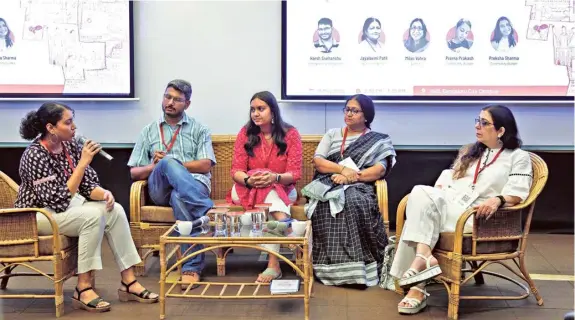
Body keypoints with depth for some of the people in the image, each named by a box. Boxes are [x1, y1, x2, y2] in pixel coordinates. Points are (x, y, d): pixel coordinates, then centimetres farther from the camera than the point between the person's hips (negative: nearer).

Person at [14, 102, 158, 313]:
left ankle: (128, 283, -10)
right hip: (38, 214, -7)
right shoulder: (35, 155, -24)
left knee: (115, 210, -13)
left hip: (67, 204, 7)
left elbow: (87, 185, 3)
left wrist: (104, 193, -20)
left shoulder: (70, 146, -3)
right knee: (92, 216, -30)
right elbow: (58, 202, -29)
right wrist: (83, 163, -30)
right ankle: (83, 289, -21)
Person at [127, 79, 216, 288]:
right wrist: (154, 167, -6)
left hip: (195, 185, -1)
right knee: (168, 162, -36)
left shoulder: (199, 130, 18)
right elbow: (134, 173, 16)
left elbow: (205, 165, 2)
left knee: (180, 198, -41)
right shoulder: (149, 131, 23)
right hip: (160, 189, 1)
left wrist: (172, 165, -7)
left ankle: (192, 267, -42)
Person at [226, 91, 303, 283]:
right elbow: (236, 171, -6)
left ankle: (273, 264, -44)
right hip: (248, 189, 1)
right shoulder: (246, 133, 0)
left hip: (282, 190, -1)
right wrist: (249, 180, -30)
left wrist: (275, 177, -33)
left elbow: (295, 174, -11)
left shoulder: (290, 134, -4)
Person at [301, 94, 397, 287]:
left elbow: (380, 170, -2)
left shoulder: (378, 141, 13)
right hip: (328, 184, 2)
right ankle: (330, 265, -33)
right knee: (326, 205, -35)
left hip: (359, 187, -2)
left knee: (355, 203, -39)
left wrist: (351, 177, -15)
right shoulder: (332, 134, 21)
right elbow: (317, 160, 7)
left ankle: (357, 267, -35)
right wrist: (342, 169, -12)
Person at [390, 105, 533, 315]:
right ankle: (423, 258, -41)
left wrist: (497, 200, -25)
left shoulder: (518, 157, 9)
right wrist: (436, 194, 3)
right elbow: (449, 175, 24)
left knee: (423, 210, -31)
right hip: (449, 202, 5)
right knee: (420, 193, -31)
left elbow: (517, 193, -4)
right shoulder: (470, 151, 29)